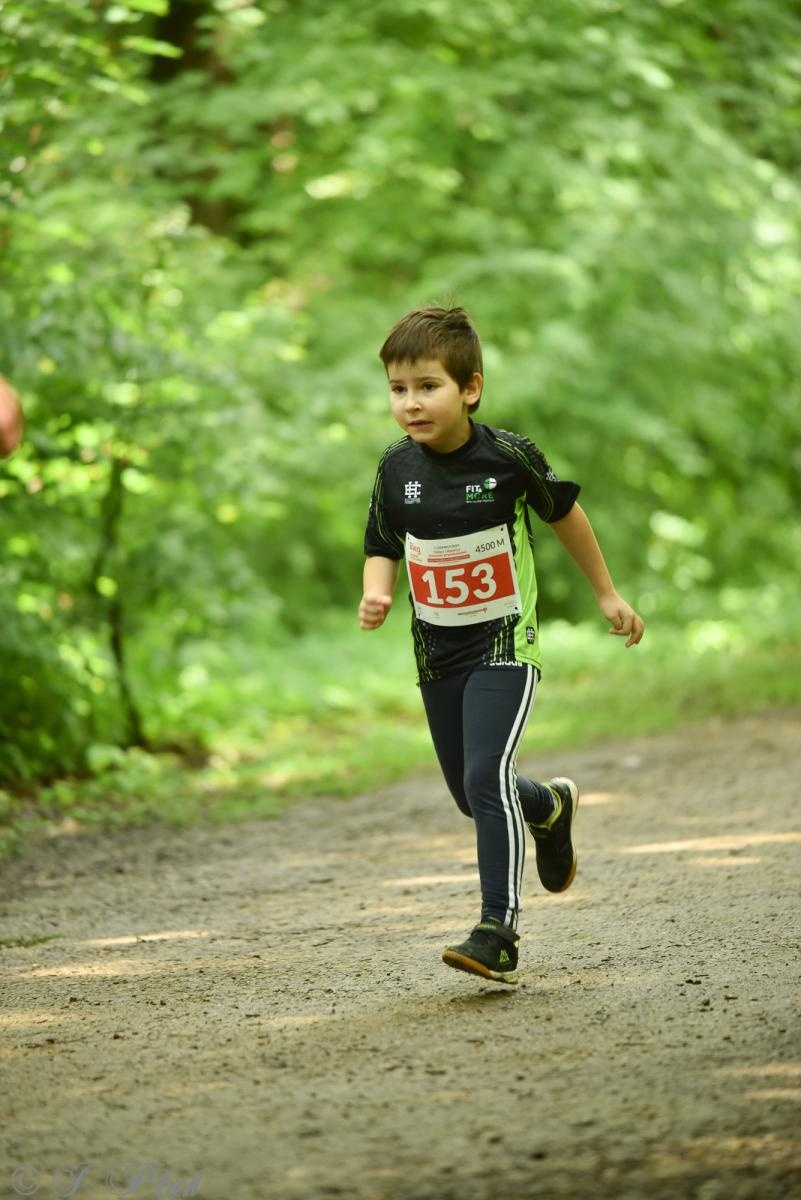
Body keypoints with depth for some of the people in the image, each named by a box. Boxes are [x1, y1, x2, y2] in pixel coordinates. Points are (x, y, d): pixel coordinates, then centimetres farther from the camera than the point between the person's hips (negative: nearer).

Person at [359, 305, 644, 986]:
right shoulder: (398, 469, -4)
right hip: (437, 652, 5)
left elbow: (564, 514, 3)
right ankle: (551, 807, 49)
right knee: (468, 793, 15)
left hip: (504, 644, -5)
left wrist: (607, 594, 13)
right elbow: (383, 548, 9)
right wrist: (376, 595, -15)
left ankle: (499, 933, -18)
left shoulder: (509, 456, -14)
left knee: (487, 777, -20)